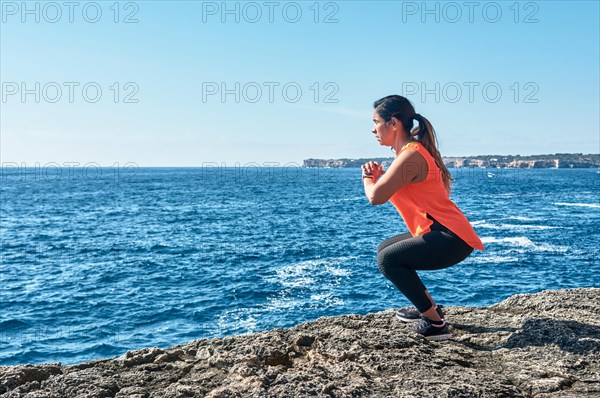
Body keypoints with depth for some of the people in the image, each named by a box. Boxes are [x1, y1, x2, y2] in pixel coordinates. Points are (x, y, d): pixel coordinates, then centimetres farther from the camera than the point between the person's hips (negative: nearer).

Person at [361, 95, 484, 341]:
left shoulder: (410, 155, -17)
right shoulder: (413, 150, 14)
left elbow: (375, 197, -25)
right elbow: (388, 192, 15)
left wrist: (367, 178, -4)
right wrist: (377, 177, -2)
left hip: (451, 238, -11)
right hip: (441, 232, 11)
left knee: (388, 259, -16)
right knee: (385, 249, 19)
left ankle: (435, 324, -7)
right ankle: (429, 307, 24)